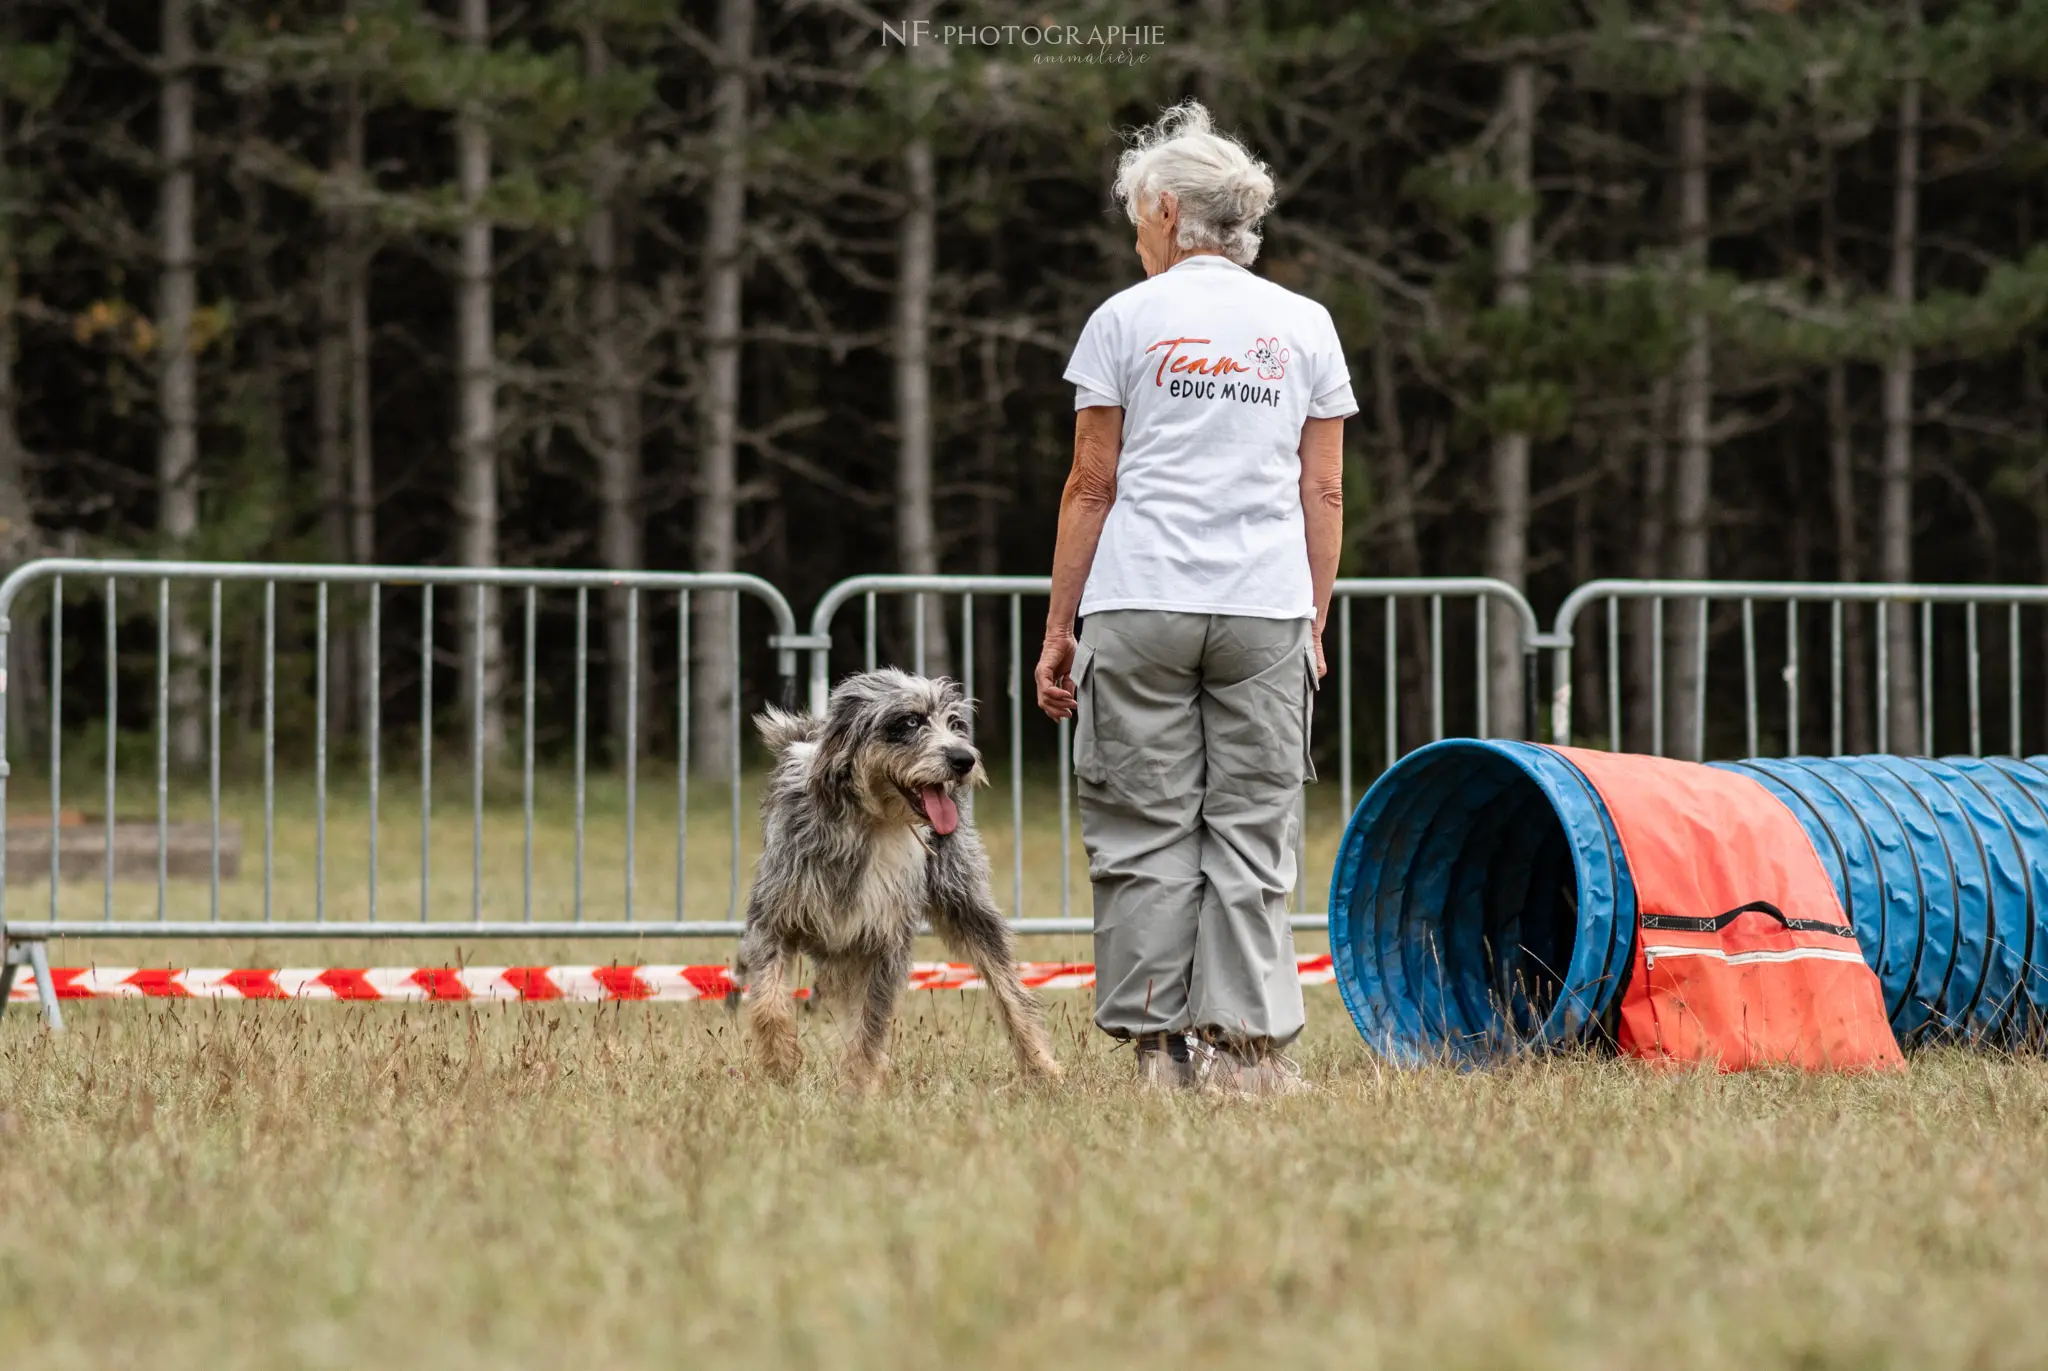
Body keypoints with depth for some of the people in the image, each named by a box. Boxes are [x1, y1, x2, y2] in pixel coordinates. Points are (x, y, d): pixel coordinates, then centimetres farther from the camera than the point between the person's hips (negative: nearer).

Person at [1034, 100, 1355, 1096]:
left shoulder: (1127, 320, 1)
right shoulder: (1304, 326, 9)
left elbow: (1091, 487, 1)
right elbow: (1323, 494, 8)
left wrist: (1058, 627, 6)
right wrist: (1313, 619, 14)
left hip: (1140, 606, -2)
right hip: (1266, 607, 2)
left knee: (1145, 829, 3)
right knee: (1252, 828, 5)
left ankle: (1158, 1044, 2)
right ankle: (1244, 1043, 0)